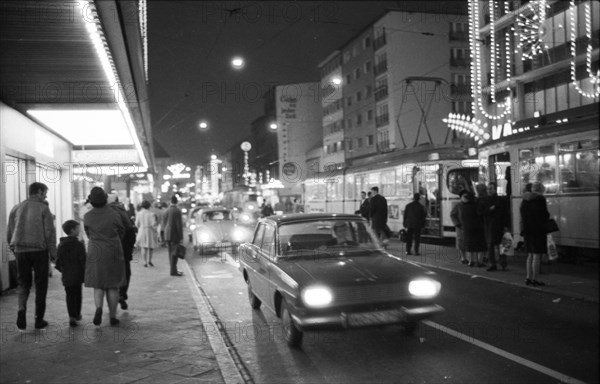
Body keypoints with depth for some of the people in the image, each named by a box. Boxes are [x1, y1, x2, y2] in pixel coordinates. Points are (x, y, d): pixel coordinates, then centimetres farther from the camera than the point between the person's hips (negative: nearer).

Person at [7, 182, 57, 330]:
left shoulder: (16, 208, 10)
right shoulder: (43, 208, -4)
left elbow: (9, 233, 12)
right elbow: (50, 232, -8)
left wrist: (14, 250, 20)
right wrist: (53, 253, -2)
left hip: (20, 251, 4)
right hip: (39, 250, -3)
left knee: (23, 284, 15)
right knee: (40, 285, 7)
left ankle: (21, 309, -9)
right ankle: (39, 320, 10)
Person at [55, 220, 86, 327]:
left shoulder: (61, 245, 3)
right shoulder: (79, 245, -11)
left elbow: (58, 261, 6)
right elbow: (83, 261, -13)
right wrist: (85, 272, -3)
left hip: (66, 276, 3)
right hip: (77, 275, -3)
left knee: (69, 295, 7)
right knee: (77, 294, 11)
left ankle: (72, 316, -1)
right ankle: (77, 315, 21)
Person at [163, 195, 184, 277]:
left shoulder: (166, 211, 9)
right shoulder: (177, 211, -13)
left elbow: (164, 224, 14)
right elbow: (179, 224, -15)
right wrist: (181, 237, -12)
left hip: (167, 236, 7)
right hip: (175, 235, -7)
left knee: (171, 253, 11)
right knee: (174, 253, -5)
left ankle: (174, 270, 17)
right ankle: (173, 271, -7)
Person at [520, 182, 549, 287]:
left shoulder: (525, 200, 11)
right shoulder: (540, 199, -11)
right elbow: (545, 215, -14)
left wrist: (524, 228, 13)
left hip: (527, 229, 7)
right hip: (537, 230, -7)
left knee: (530, 254, 15)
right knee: (537, 255, -3)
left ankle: (528, 277, 16)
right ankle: (534, 279, -3)